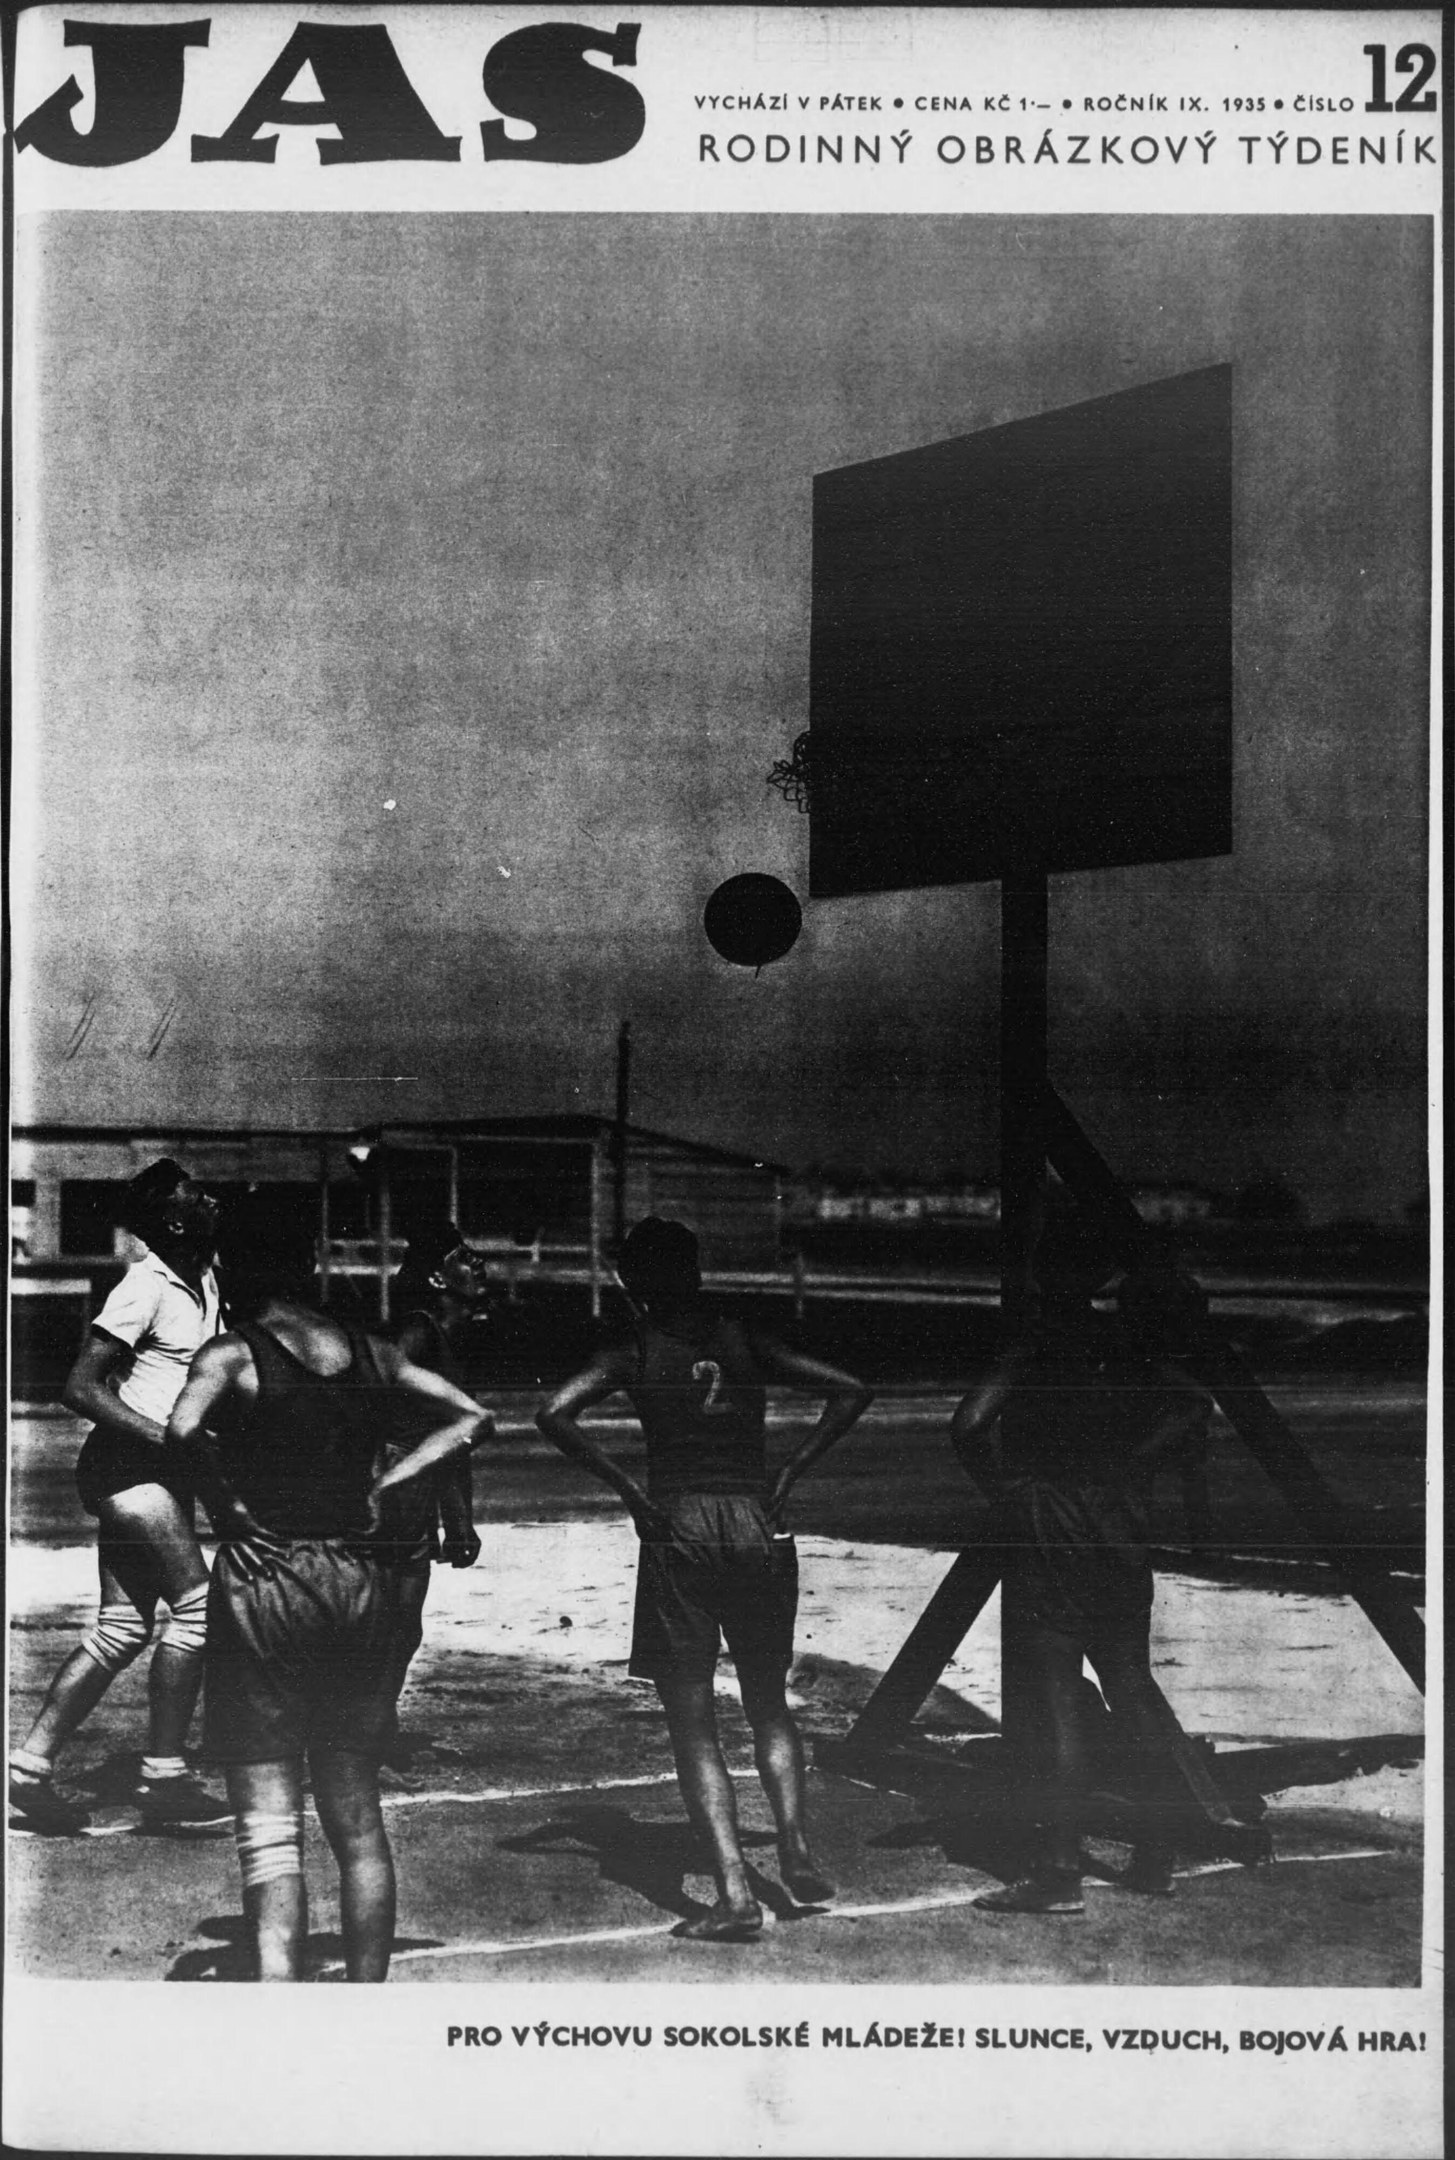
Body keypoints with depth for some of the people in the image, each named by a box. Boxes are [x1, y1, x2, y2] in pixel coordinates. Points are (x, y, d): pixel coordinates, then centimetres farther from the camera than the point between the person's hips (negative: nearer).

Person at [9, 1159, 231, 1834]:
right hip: (127, 1466, -9)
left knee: (122, 1629, 8)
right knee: (196, 1606, -12)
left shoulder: (203, 1280, 10)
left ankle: (31, 1765, 13)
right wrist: (167, 1438, -23)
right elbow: (80, 1388, -19)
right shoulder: (146, 1288, -16)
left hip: (155, 1471, 9)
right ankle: (163, 1776, -8)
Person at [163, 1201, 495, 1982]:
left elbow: (182, 1429, -26)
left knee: (268, 1827, -2)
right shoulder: (372, 1354, 8)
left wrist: (222, 1500, -10)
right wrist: (382, 1483, 7)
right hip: (361, 1582, 4)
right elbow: (472, 1417, 11)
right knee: (357, 1818, 15)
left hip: (262, 1576, -4)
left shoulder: (232, 1354, -7)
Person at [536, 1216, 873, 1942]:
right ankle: (795, 1849, 7)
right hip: (758, 1527, 3)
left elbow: (556, 1413, -12)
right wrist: (786, 1476, 6)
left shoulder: (635, 1352, 1)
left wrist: (626, 1489, -6)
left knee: (692, 1723, 4)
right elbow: (849, 1390, 5)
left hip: (679, 1532, -3)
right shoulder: (745, 1343, 9)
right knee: (768, 1704, 22)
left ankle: (735, 1892, -5)